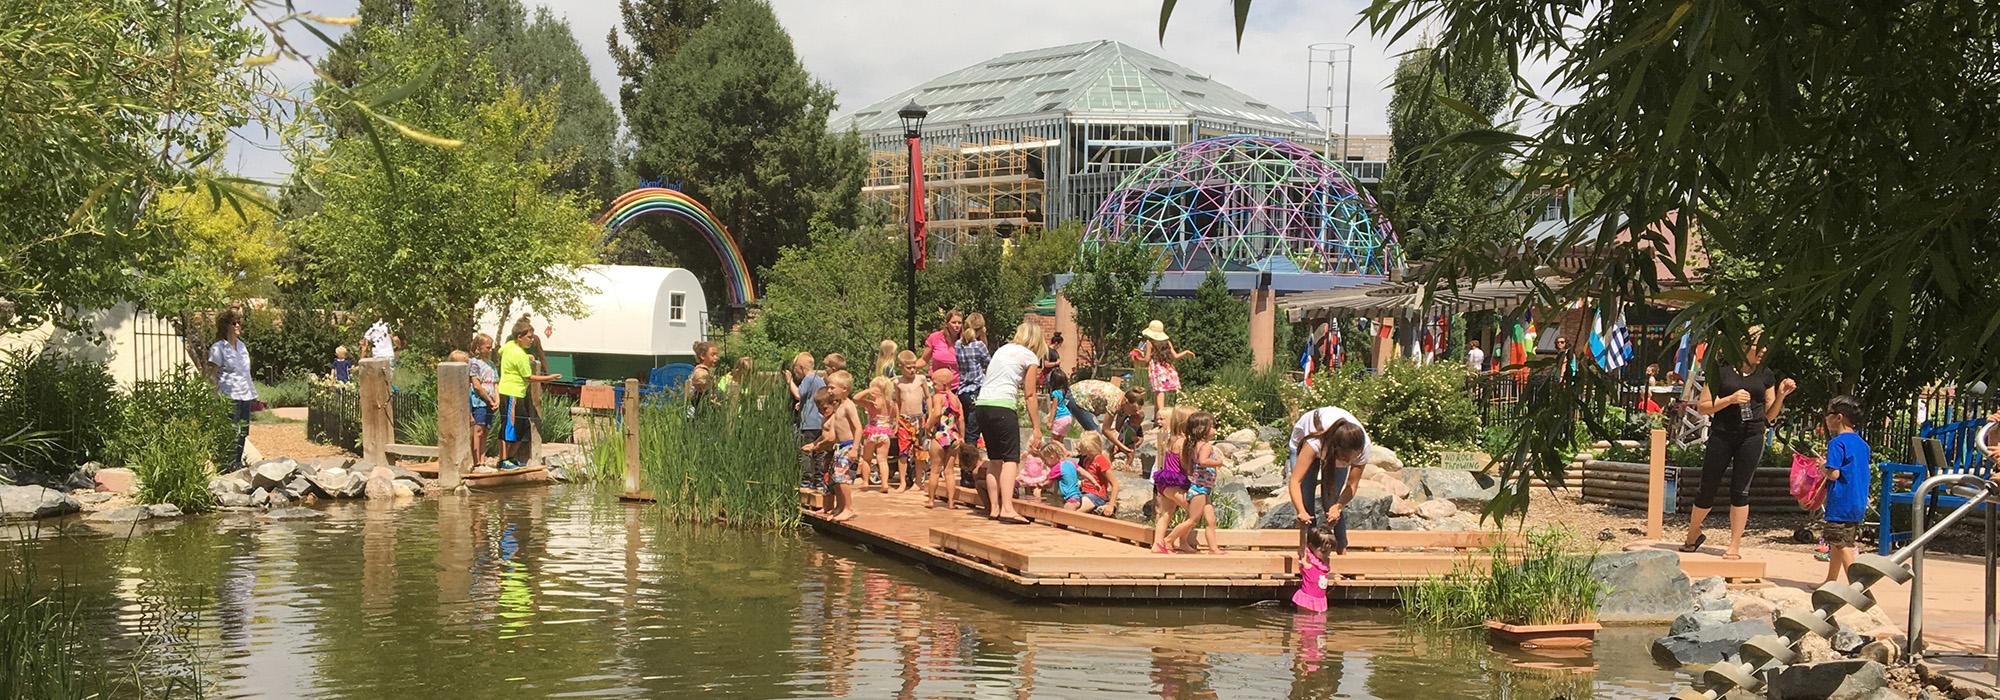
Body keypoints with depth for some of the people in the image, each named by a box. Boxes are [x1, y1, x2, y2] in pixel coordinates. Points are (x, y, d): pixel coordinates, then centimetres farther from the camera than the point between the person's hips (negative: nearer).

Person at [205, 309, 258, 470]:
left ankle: (238, 463, 19)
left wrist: (253, 395, 20)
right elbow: (212, 375, -9)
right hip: (229, 397, -7)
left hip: (245, 396, 8)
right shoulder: (218, 348, -6)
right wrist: (217, 396, -16)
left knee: (243, 432, 9)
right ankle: (229, 465, -8)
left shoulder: (242, 346, 16)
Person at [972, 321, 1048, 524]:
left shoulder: (1002, 349, 24)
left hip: (981, 405, 7)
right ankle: (1007, 508, -20)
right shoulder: (1029, 357, 4)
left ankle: (994, 508, 15)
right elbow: (1030, 395, 1)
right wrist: (1036, 428, 4)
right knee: (1011, 458, -7)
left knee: (995, 459, 14)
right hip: (1003, 406, -7)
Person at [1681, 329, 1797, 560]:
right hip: (1722, 435, -2)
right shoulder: (1721, 369, -1)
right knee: (1708, 489, 5)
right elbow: (1703, 407, -2)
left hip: (1752, 437, 2)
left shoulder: (1765, 375, 9)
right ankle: (1693, 535, 27)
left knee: (1740, 490, -1)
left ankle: (1735, 546, 6)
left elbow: (1770, 415, 13)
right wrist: (1731, 399, -15)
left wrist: (1781, 395, -3)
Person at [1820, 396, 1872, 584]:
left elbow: (1834, 474, -21)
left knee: (1842, 545, -7)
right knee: (1837, 543, 18)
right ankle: (1831, 581, 27)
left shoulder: (1837, 443, -13)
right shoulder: (1863, 444, 12)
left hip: (1841, 503, -9)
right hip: (1859, 503, 9)